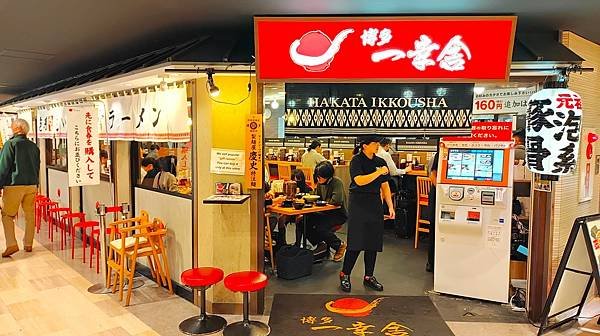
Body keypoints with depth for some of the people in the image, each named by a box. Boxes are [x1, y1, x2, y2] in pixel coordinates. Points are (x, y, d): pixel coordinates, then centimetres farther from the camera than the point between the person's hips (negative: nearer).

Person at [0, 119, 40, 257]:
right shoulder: (34, 146, 10)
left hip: (14, 185, -5)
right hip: (32, 185, 5)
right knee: (30, 215, 9)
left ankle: (11, 244, -6)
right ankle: (28, 244, 15)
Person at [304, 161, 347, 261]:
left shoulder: (337, 182, -19)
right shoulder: (320, 183, 5)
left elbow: (337, 200, -32)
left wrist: (323, 202, -15)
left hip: (338, 214, -7)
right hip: (326, 213, 7)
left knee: (320, 227, -29)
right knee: (305, 221, -13)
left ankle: (340, 245, -1)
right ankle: (320, 244, 8)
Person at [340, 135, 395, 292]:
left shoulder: (380, 162, 9)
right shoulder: (356, 160, -6)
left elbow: (385, 186, 11)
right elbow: (359, 181, -20)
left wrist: (391, 207, 5)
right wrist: (379, 172, -19)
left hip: (375, 205, 6)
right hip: (358, 204, -5)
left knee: (373, 243, 8)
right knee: (356, 242, -5)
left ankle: (369, 276, 21)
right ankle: (344, 275, 12)